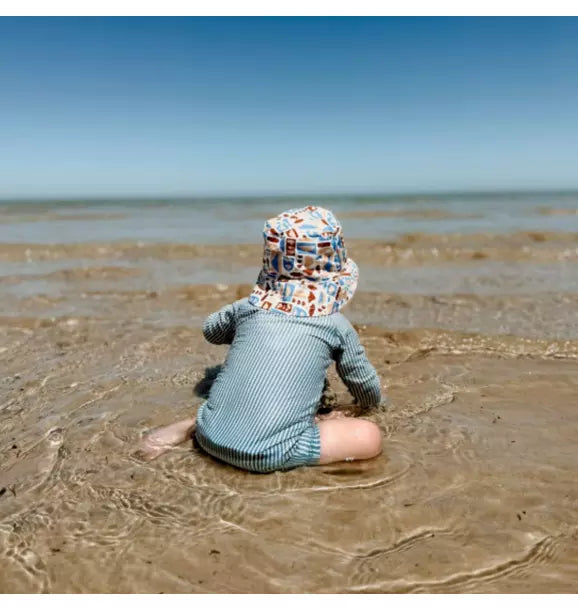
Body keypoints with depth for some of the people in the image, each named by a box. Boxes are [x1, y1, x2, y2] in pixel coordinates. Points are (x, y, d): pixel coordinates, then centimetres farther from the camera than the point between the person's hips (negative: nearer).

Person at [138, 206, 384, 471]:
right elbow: (367, 387, 20)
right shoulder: (336, 325, 4)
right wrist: (369, 402, 42)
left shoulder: (248, 306, 10)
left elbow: (210, 330, 32)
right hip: (268, 455, -5)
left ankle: (193, 426, 13)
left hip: (212, 437, 6)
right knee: (370, 436, 3)